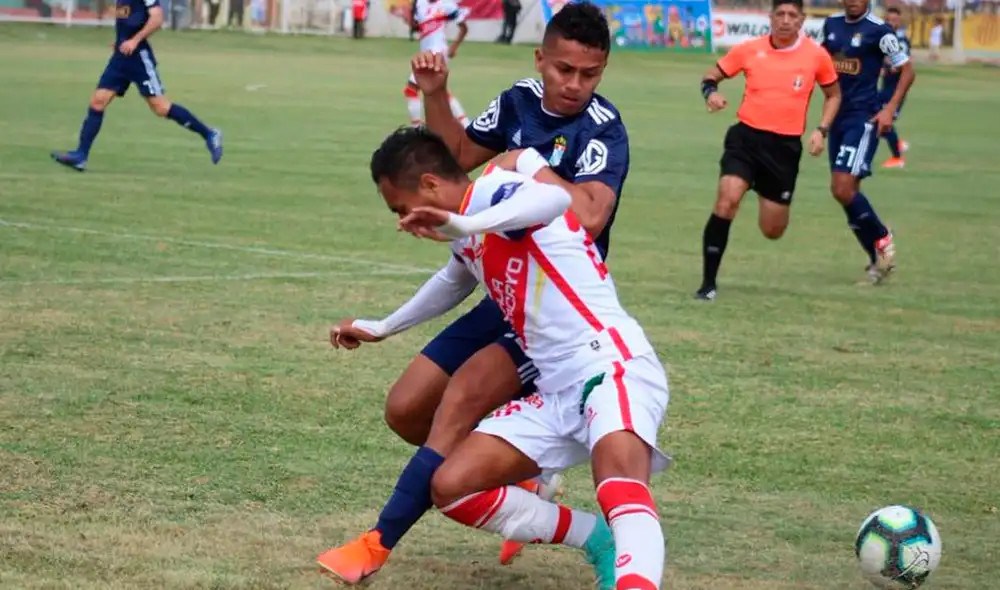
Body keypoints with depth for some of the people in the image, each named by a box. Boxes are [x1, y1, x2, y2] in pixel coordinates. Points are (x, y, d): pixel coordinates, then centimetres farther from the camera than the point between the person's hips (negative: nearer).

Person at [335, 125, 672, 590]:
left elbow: (556, 198, -33)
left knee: (620, 493, -37)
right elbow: (453, 284, 43)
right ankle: (603, 543, 0)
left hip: (610, 363, -10)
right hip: (558, 394, 10)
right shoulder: (469, 238, 19)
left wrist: (462, 224, -44)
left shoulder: (491, 191, -8)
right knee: (451, 487, -2)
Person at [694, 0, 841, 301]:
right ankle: (708, 282, -15)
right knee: (727, 200, -25)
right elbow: (712, 75, 9)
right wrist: (711, 91, -15)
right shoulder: (750, 50, -3)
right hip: (746, 137, -1)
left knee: (773, 231, 8)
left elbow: (833, 94, 15)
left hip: (786, 146, 1)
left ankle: (763, 192, 46)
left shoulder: (816, 55, -1)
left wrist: (821, 130, 0)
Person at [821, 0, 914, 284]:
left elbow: (907, 69, -5)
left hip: (864, 117, -7)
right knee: (846, 192, 7)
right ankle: (879, 260, 18)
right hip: (837, 117, 7)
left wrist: (890, 108, -14)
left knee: (843, 189, -17)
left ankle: (882, 239, 5)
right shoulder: (832, 24, 8)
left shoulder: (878, 30, -10)